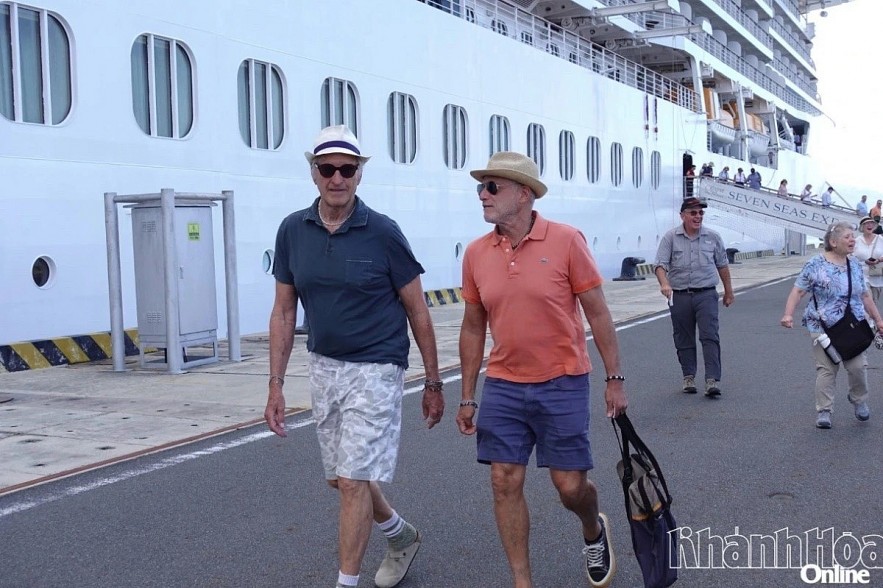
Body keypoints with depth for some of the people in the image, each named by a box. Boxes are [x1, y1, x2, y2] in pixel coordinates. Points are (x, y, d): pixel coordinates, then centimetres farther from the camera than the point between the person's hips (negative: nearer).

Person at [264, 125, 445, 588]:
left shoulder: (382, 232, -13)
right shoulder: (293, 230, -1)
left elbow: (417, 311, -5)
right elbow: (284, 311, 5)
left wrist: (433, 383, -2)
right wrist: (275, 385, 1)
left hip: (375, 370, -5)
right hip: (323, 367, 6)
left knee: (352, 481, -7)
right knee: (341, 478, 17)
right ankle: (401, 535, 43)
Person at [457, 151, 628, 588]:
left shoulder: (566, 241, -10)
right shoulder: (476, 253, 1)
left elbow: (597, 314, -4)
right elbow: (473, 328, 9)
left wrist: (614, 379, -4)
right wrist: (468, 398, 9)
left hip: (562, 385, -3)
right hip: (503, 388, 3)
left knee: (570, 486, 3)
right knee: (505, 483, 2)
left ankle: (594, 531, 39)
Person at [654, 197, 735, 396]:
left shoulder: (713, 237, 6)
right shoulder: (670, 238, -1)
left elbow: (722, 265, 16)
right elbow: (660, 265, -9)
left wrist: (728, 291, 22)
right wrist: (664, 284, -28)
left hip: (706, 294, 0)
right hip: (679, 296, 0)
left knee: (710, 337, -9)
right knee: (684, 340, 8)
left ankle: (713, 380, -12)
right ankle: (688, 377, 21)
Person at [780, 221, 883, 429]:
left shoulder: (855, 265, 9)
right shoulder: (815, 264, -7)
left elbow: (864, 295, 18)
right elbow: (798, 291, -7)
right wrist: (788, 314, -20)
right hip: (823, 327, -4)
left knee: (857, 366, 0)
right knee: (826, 369, -4)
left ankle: (859, 401, 26)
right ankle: (824, 411, 6)